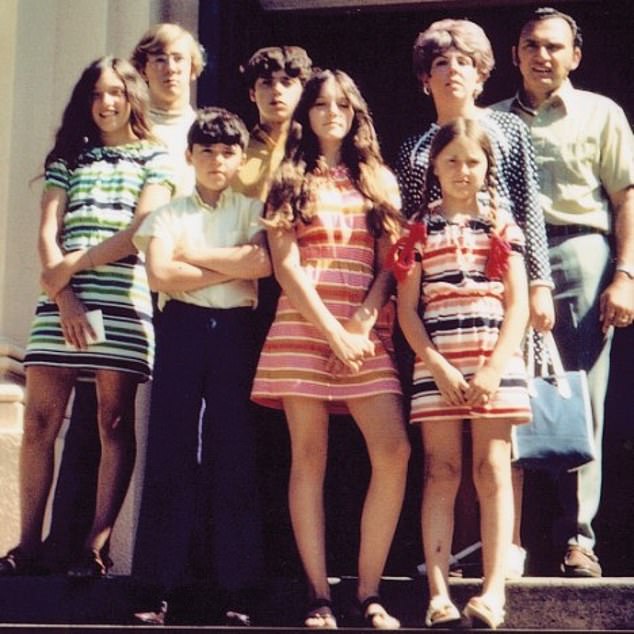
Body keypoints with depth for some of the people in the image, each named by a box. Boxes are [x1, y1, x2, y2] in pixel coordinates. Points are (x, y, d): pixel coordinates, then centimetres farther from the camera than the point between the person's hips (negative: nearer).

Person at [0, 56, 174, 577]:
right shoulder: (68, 157, 19)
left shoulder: (155, 159, 10)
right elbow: (49, 233, 7)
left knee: (115, 423, -4)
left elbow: (143, 228, -4)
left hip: (122, 300, -3)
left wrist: (73, 265, -10)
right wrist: (64, 295, -9)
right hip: (62, 301, 3)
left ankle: (95, 549, -2)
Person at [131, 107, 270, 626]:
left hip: (235, 330, 0)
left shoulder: (252, 211, 11)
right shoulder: (169, 214, 11)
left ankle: (236, 586, 2)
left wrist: (191, 254, -5)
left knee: (234, 451, -2)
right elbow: (161, 276, -6)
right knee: (171, 449, -3)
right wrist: (231, 267, -7)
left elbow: (263, 262, -9)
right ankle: (161, 583, 1)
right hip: (182, 329, 0)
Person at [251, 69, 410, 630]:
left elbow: (388, 266, 8)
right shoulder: (290, 179, 10)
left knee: (394, 452, -12)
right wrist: (333, 334, -10)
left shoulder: (379, 180, 17)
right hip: (304, 326, -2)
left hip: (365, 331, 2)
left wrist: (361, 324, -9)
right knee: (309, 456, -4)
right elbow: (285, 265, -1)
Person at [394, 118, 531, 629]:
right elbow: (407, 308, 3)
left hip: (496, 362, 0)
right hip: (436, 365, 0)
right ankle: (438, 592, -2)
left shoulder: (502, 223, 8)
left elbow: (518, 303, 3)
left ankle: (493, 591, -3)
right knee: (441, 472, 0)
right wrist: (438, 366, -8)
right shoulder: (419, 227, 8)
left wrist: (494, 369, -9)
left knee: (493, 470, -3)